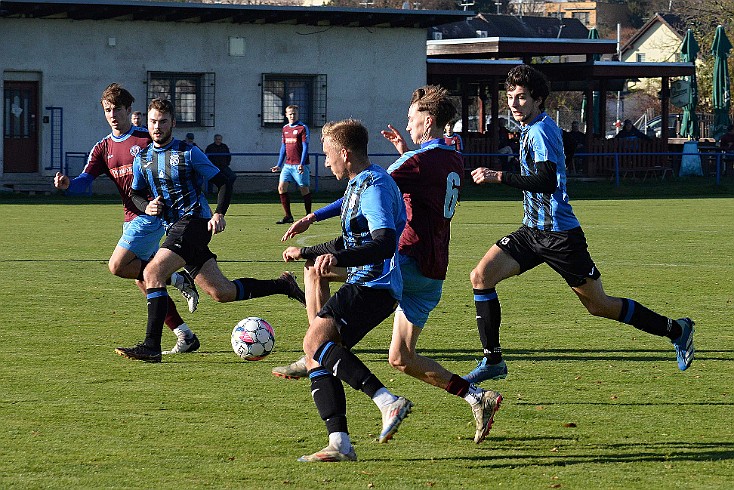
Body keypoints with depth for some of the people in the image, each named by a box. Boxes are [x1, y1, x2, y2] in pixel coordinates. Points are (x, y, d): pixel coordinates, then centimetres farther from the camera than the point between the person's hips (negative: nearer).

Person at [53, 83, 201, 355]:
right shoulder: (103, 148, 11)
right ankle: (185, 336, 11)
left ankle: (177, 278, -6)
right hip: (132, 218, 7)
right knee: (143, 281, 5)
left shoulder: (147, 139, -6)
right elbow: (85, 180, -1)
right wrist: (67, 184, -22)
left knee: (118, 266, -19)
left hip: (151, 213, -7)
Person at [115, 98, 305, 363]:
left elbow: (224, 181, 0)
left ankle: (151, 346, -25)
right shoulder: (142, 158, 13)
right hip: (174, 229, 7)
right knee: (223, 293, 6)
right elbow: (135, 193, 23)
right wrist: (146, 207, 0)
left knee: (153, 272, -23)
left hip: (194, 222, -7)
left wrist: (219, 213, -15)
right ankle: (283, 284, 25)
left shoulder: (188, 153, -3)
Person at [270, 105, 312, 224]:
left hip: (299, 165, -6)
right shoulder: (285, 129, 14)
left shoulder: (303, 128, -5)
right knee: (281, 187, -4)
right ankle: (288, 216, 2)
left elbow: (305, 147, -11)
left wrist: (301, 164, -20)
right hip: (287, 164, 6)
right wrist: (279, 165, 17)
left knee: (304, 189, -1)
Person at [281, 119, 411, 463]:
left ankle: (389, 403, -30)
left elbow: (385, 243, -28)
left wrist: (338, 258, -40)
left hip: (374, 287, -10)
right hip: (364, 283, 10)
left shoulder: (374, 185, -13)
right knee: (317, 358, 3)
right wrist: (306, 252, 44)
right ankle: (339, 444, -5)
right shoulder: (358, 185, 21)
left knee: (316, 340, -25)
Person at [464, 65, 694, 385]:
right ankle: (493, 361, -1)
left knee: (599, 305, 0)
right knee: (481, 276, -7)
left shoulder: (541, 131, -17)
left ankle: (676, 330, 17)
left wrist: (499, 177, -32)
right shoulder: (532, 129, 12)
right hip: (534, 230, 9)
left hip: (559, 235, -9)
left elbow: (547, 182, -29)